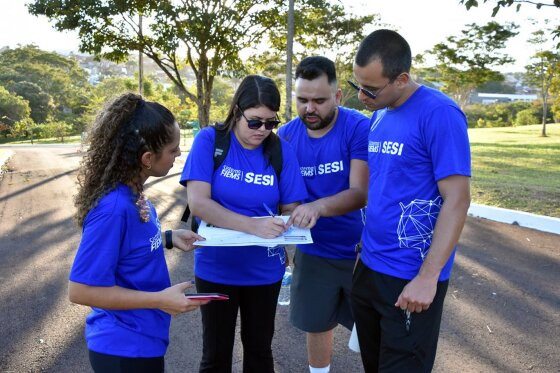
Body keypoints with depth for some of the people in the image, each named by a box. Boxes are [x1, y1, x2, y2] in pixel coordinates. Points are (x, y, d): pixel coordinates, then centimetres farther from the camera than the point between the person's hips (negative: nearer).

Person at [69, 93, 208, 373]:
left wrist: (168, 238, 1)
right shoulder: (114, 208, -29)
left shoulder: (131, 192, -4)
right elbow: (81, 290, -26)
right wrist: (160, 300, -25)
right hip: (125, 349, -8)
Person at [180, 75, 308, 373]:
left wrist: (287, 227, -24)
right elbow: (197, 202, -22)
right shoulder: (209, 140, -13)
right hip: (216, 268, -2)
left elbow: (290, 210, -2)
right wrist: (252, 225, -33)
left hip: (264, 270, 2)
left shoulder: (280, 151, -7)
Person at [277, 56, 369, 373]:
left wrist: (319, 207, -42)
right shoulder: (287, 135, -5)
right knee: (316, 325, 17)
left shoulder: (360, 128, -18)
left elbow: (360, 193, -25)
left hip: (361, 250, -3)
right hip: (313, 251, 3)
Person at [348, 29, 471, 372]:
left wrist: (427, 277, -20)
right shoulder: (379, 116, 7)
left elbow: (457, 200, -18)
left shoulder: (439, 114, -16)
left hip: (411, 278, -7)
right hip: (369, 266, 7)